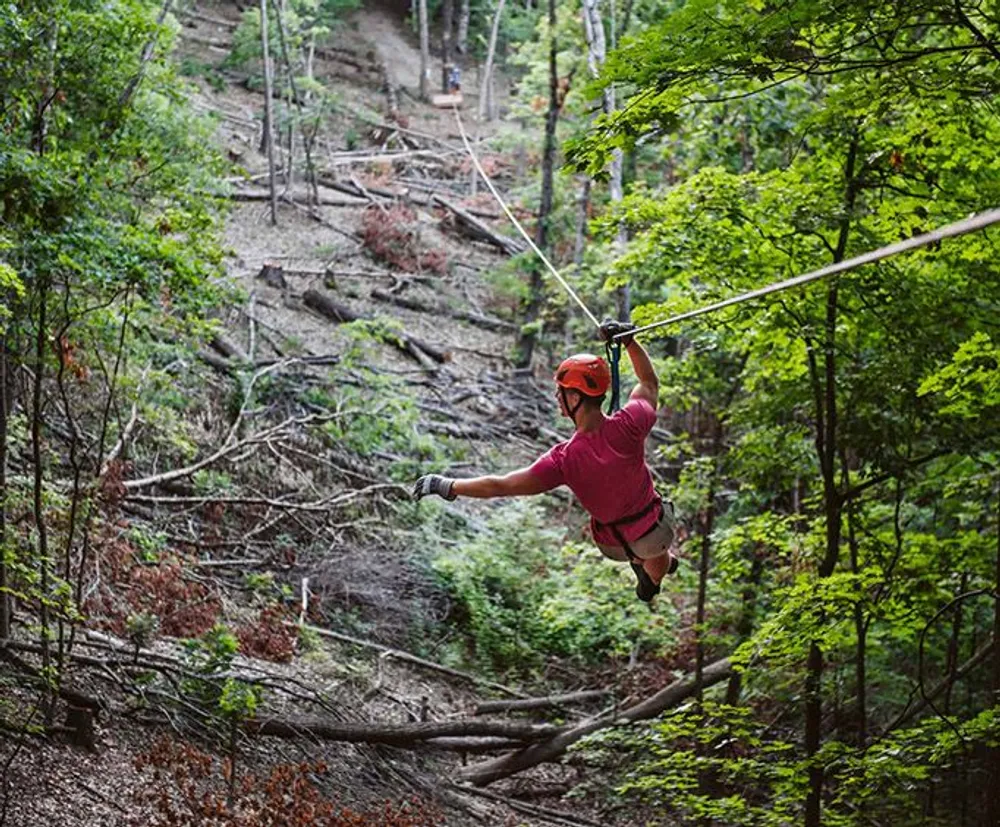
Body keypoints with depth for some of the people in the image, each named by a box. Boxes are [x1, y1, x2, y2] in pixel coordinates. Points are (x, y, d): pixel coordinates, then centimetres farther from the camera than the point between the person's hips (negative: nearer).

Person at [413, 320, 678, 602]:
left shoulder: (564, 459, -33)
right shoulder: (628, 426, -30)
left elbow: (500, 486, -26)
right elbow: (649, 383, -6)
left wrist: (446, 486, -16)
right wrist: (628, 340, -1)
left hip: (614, 543, -1)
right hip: (652, 528, 1)